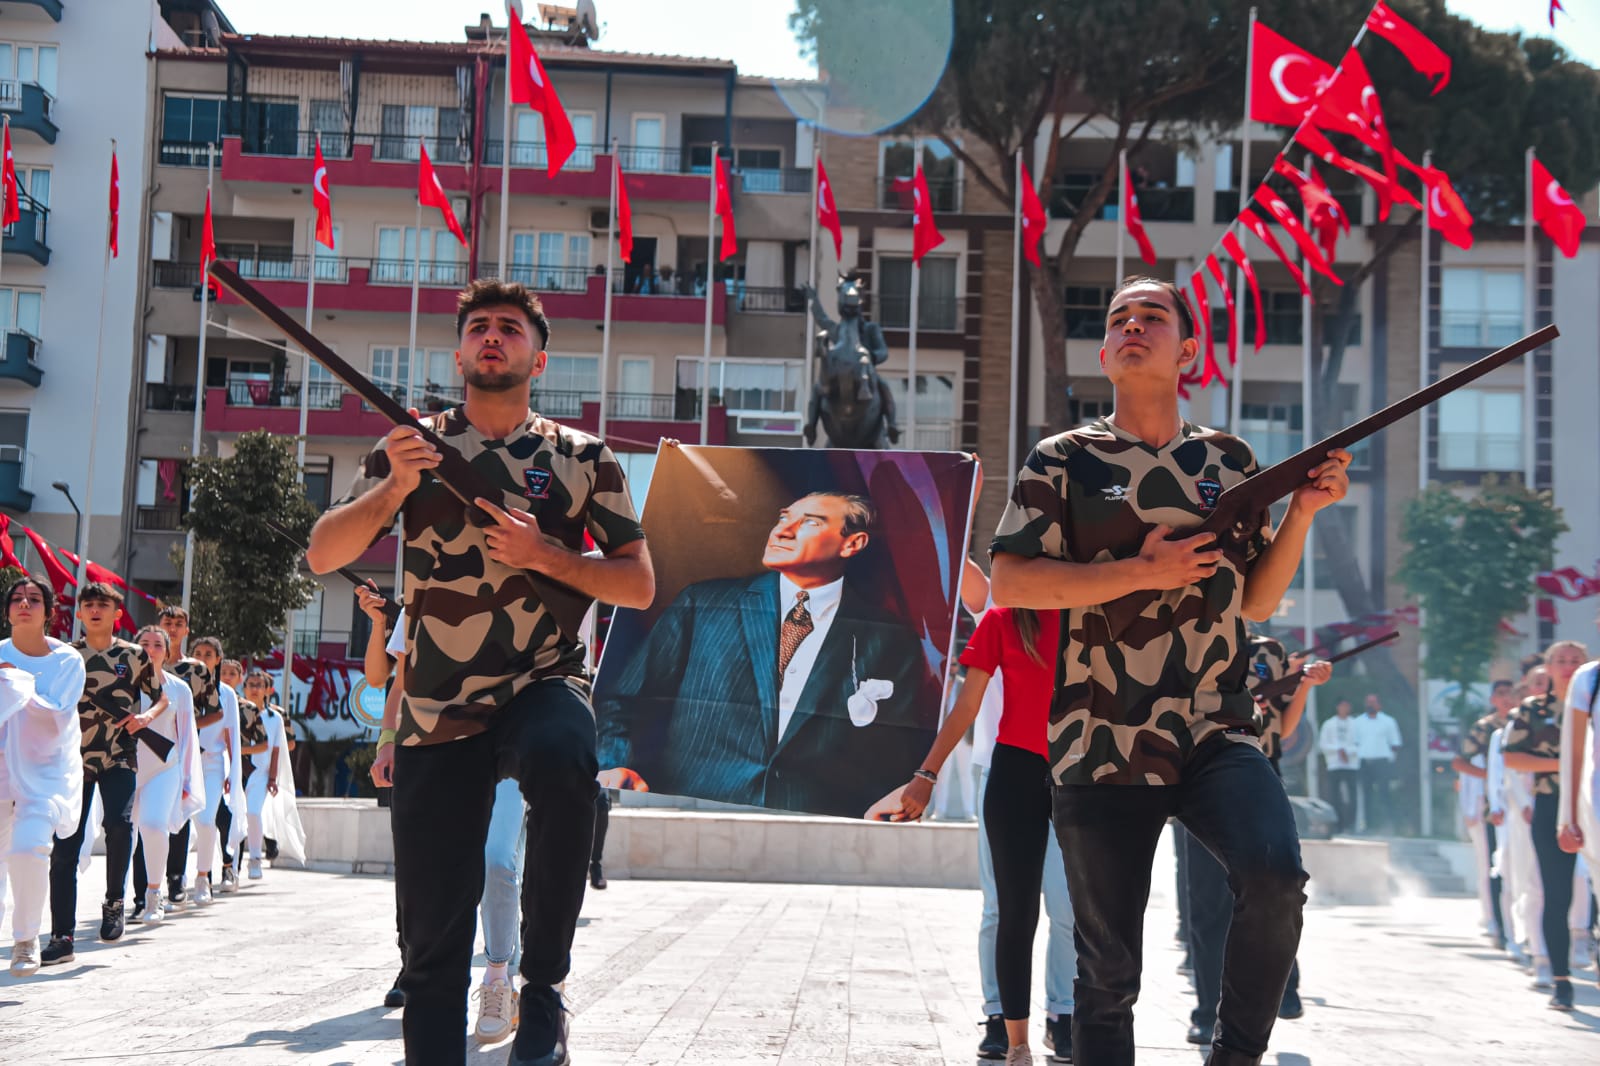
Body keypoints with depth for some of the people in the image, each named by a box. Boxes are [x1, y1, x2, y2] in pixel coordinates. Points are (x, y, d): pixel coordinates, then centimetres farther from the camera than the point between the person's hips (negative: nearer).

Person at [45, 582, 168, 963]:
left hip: (119, 758, -1)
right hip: (75, 758, 1)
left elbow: (161, 697, 13)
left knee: (118, 824, -24)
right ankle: (61, 935, 1)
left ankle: (114, 902, 0)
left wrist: (146, 716, -7)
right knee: (65, 845, -4)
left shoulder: (134, 655, 4)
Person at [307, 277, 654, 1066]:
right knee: (432, 940, -1)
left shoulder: (584, 458, 5)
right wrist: (392, 490, -18)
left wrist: (545, 556, -13)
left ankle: (544, 990, -21)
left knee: (561, 761, -37)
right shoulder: (413, 446, 8)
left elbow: (640, 586, 2)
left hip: (544, 685, -1)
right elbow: (322, 555, -1)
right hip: (435, 712, 2)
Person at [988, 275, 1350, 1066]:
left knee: (1275, 878, -25)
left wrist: (1303, 512, 2)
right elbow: (1009, 583, -6)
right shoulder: (1064, 460, 4)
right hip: (1100, 748, -1)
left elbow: (1255, 600, 17)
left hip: (1217, 735, 2)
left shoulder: (1230, 461, 13)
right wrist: (1142, 571, -13)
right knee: (1107, 968, 4)